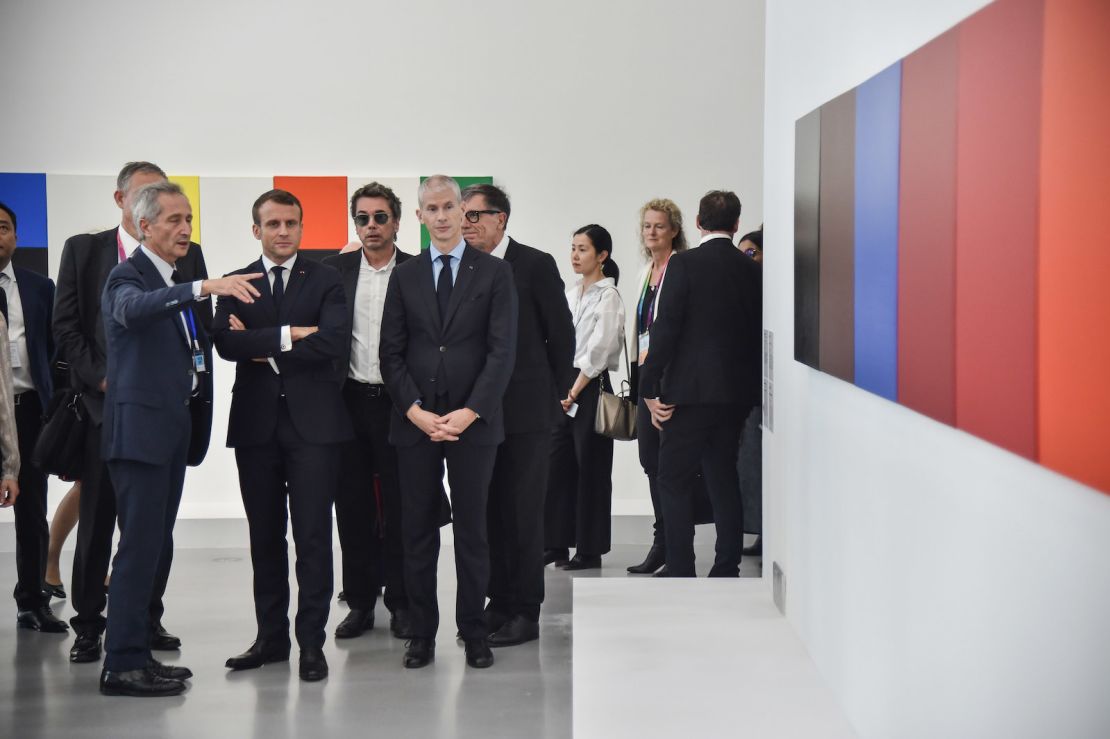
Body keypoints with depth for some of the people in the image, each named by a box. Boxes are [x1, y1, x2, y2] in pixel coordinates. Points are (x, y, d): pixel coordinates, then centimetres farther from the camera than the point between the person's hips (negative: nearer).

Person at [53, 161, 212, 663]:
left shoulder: (186, 255, 8)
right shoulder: (83, 250, 5)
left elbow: (202, 328, 6)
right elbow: (66, 326, 1)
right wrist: (100, 378, -10)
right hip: (104, 403, -1)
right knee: (96, 519, 1)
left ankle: (148, 619, 15)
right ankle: (88, 625, 9)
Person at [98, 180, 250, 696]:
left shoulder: (176, 283, 17)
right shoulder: (128, 277, -10)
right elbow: (133, 310, -35)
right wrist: (202, 288, -46)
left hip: (172, 430, 9)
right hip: (140, 428, -9)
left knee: (156, 547, 11)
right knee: (140, 546, -10)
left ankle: (137, 651, 18)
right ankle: (122, 665, -7)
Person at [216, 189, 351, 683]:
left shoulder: (325, 281, 4)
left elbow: (335, 342, -12)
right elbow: (226, 343, -7)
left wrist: (265, 350, -9)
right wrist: (288, 335, -15)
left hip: (313, 421, -2)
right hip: (256, 423, 3)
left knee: (313, 535, -3)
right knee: (264, 536, 8)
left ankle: (311, 642, 4)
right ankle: (271, 637, 18)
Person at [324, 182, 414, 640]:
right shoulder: (333, 271, 7)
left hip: (398, 403, -2)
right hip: (349, 403, 2)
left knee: (400, 507, 3)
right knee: (352, 505, 7)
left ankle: (401, 602, 13)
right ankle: (360, 602, 16)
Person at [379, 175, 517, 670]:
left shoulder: (494, 273, 3)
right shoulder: (404, 277, 9)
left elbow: (502, 350, -4)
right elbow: (391, 353, 5)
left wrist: (470, 412, -12)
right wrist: (416, 411, -8)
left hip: (473, 421, -2)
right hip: (415, 423, 2)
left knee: (472, 531, 3)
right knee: (417, 532, 4)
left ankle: (473, 631, 12)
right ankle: (422, 632, 12)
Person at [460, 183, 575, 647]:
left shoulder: (535, 265, -5)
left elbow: (561, 334, -1)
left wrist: (555, 395, 2)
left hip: (526, 410, -5)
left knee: (523, 512, -1)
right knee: (489, 510, 10)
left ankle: (525, 612, 5)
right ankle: (499, 603, 20)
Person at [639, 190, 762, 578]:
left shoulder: (684, 264, -9)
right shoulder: (751, 270, 7)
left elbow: (666, 328, -13)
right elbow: (756, 331, 10)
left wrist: (649, 388, -8)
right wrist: (749, 390, 17)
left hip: (690, 390, -6)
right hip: (736, 393, 6)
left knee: (673, 483, 1)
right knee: (724, 480, 12)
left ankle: (680, 577, -3)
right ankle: (726, 573, 13)